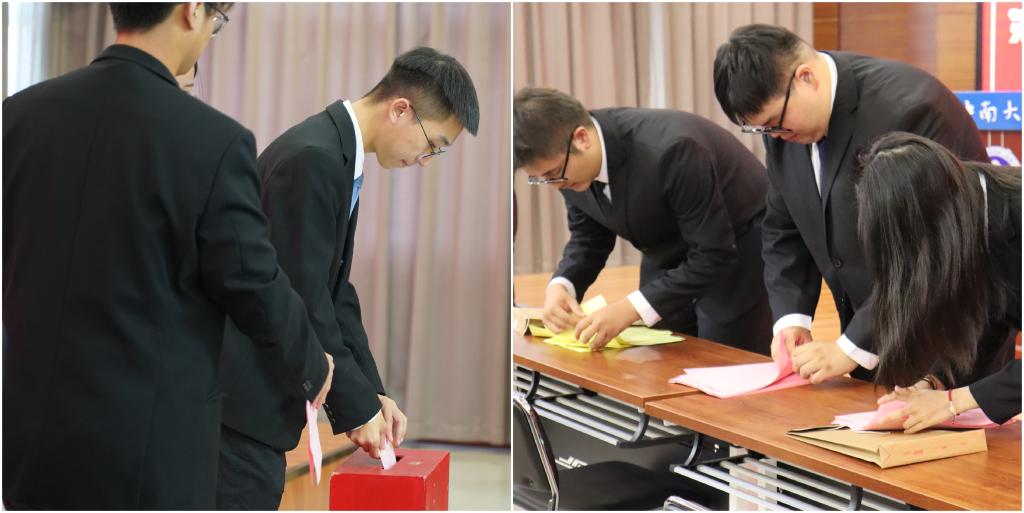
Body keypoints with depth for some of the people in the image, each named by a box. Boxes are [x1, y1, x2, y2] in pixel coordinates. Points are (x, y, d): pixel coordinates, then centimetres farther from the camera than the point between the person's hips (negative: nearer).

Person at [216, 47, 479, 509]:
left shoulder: (341, 156, 11)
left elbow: (334, 290, 14)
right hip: (240, 391, -10)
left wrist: (371, 392, 8)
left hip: (262, 388, 10)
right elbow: (302, 302, -22)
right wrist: (355, 407, -14)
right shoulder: (312, 158, -20)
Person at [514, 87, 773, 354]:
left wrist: (629, 309, -36)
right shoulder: (567, 163, -15)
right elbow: (588, 238, 2)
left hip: (738, 250, -6)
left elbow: (714, 255, -30)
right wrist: (560, 285, -19)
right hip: (670, 257, 6)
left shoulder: (669, 150, -35)